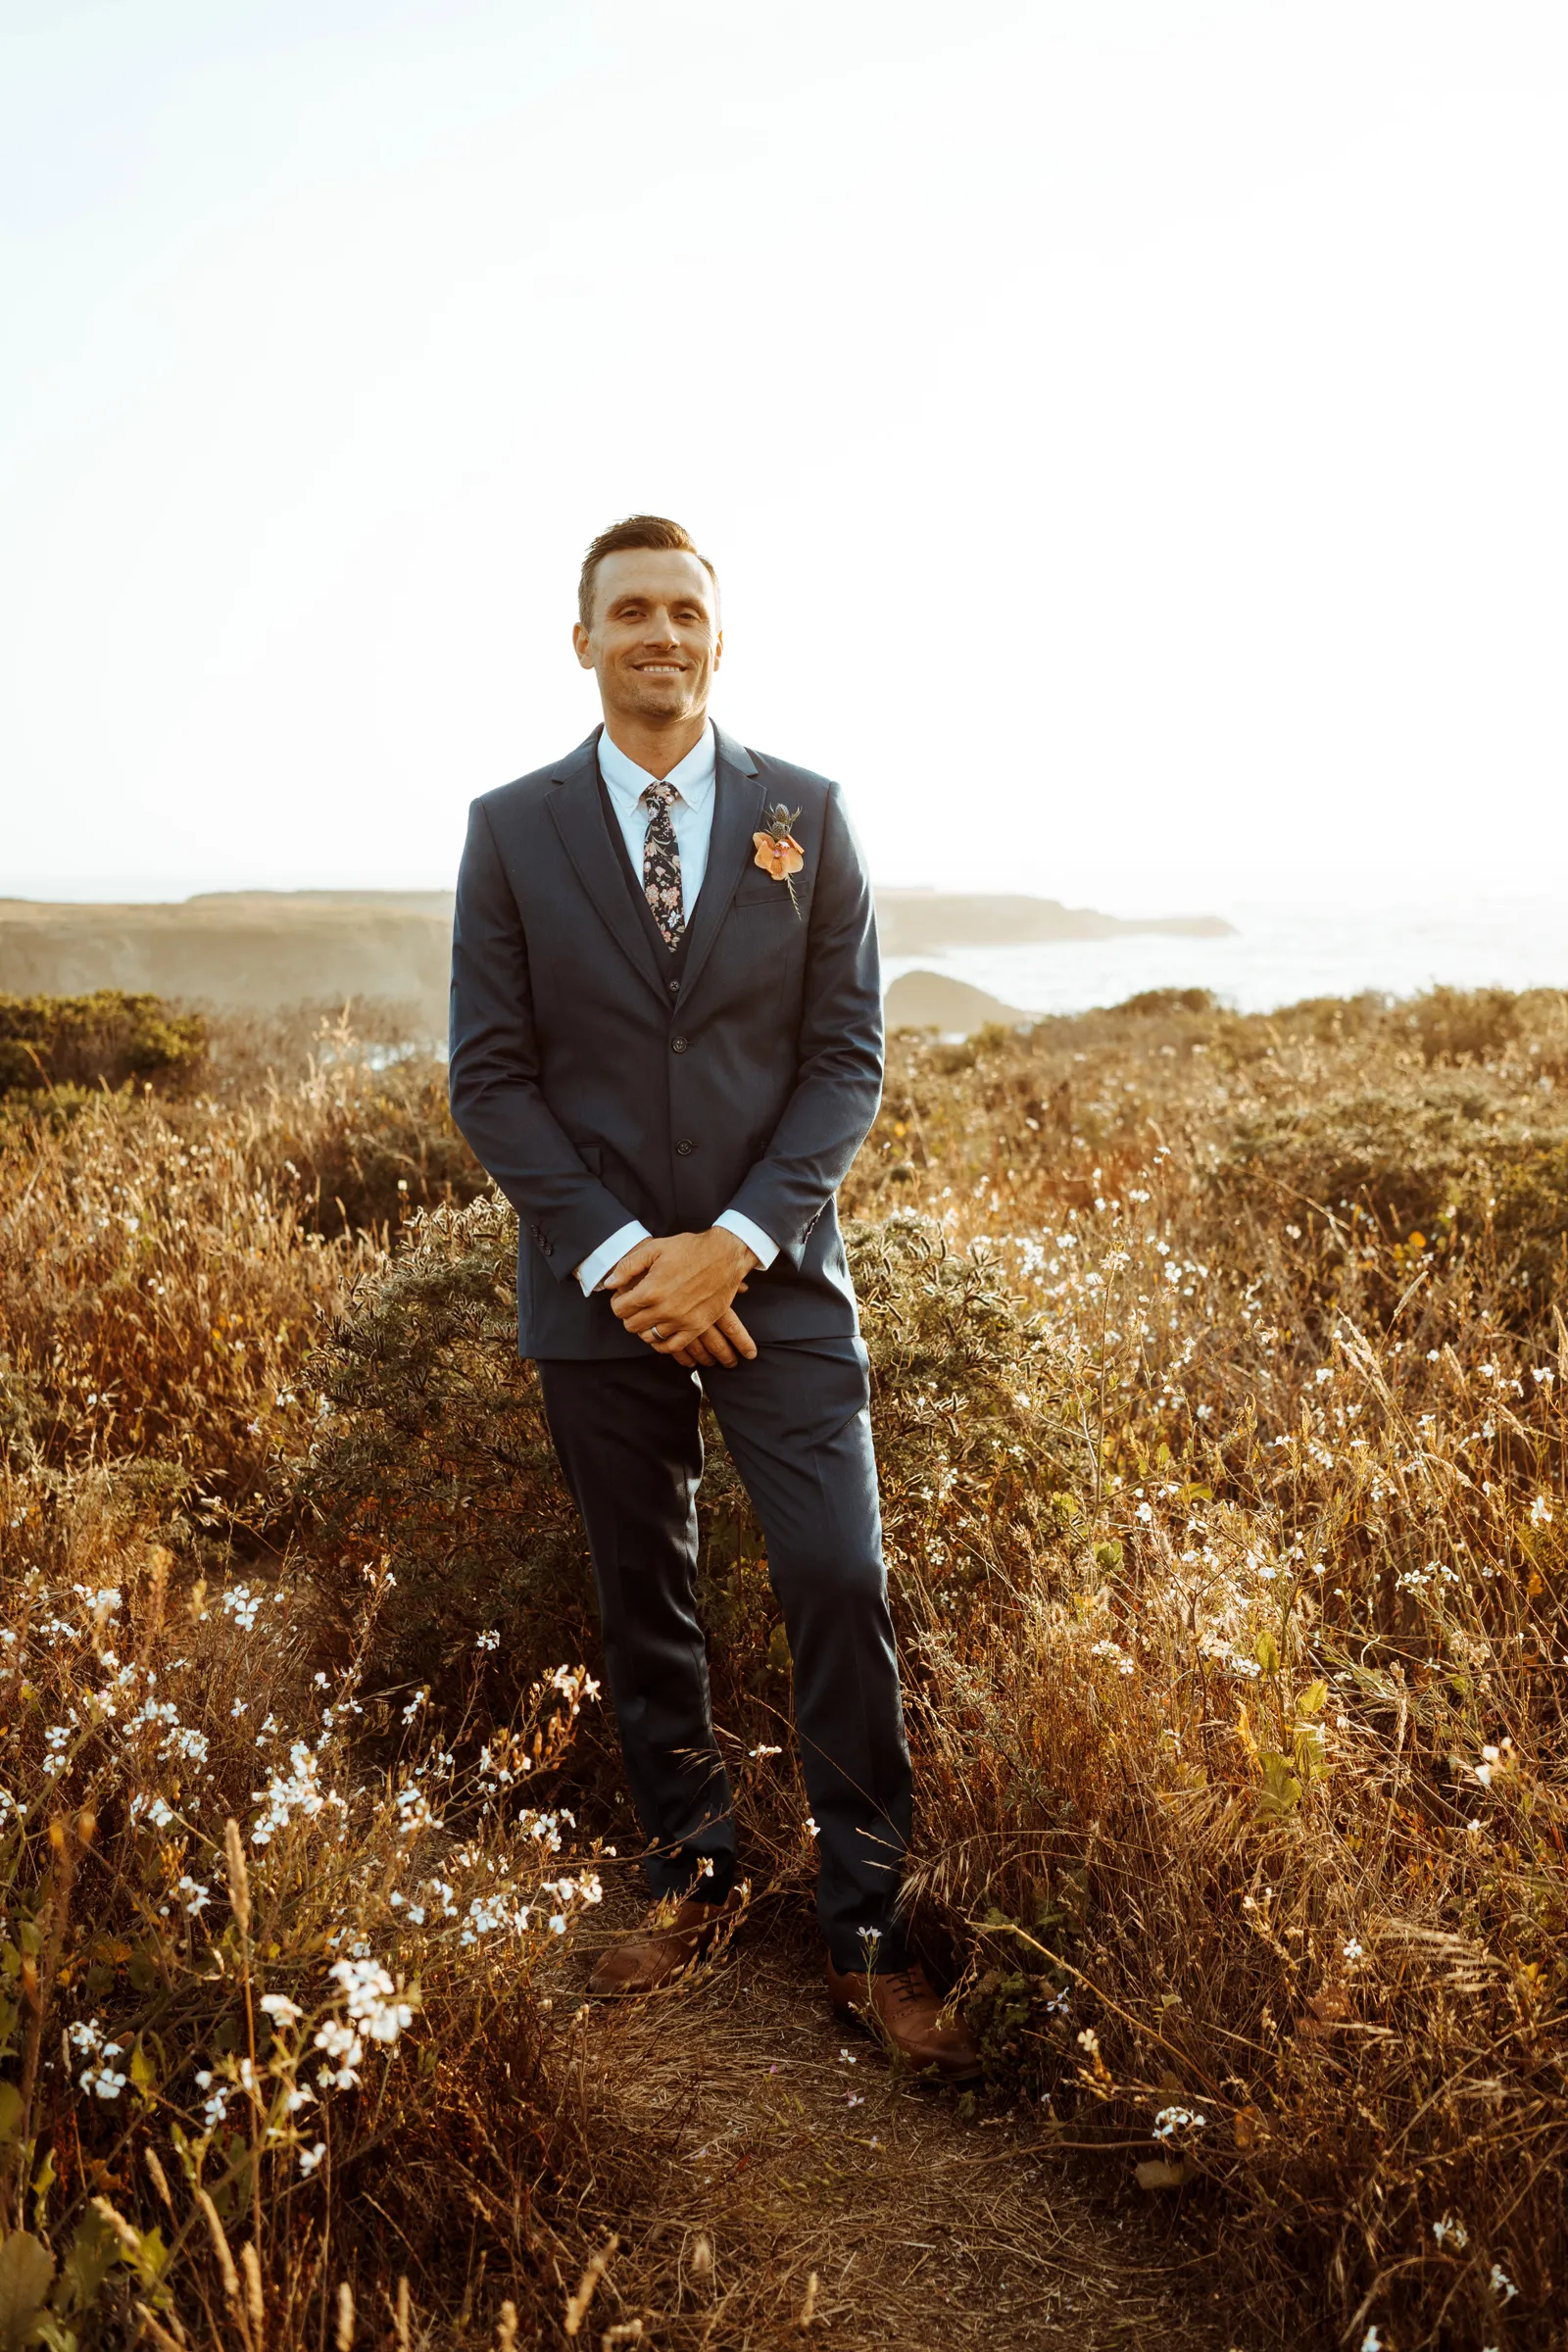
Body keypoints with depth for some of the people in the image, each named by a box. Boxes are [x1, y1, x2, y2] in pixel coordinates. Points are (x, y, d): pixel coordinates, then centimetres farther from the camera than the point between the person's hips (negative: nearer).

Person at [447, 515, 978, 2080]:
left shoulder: (806, 816, 2)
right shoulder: (513, 830, 2)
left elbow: (848, 1058, -1)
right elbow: (491, 1075, -1)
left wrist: (736, 1243, -13)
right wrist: (615, 1256, -12)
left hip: (773, 1277, 0)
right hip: (596, 1288, 1)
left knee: (840, 1585, -5)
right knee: (642, 1602, 11)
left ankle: (867, 1931, 10)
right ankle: (691, 1877, 31)